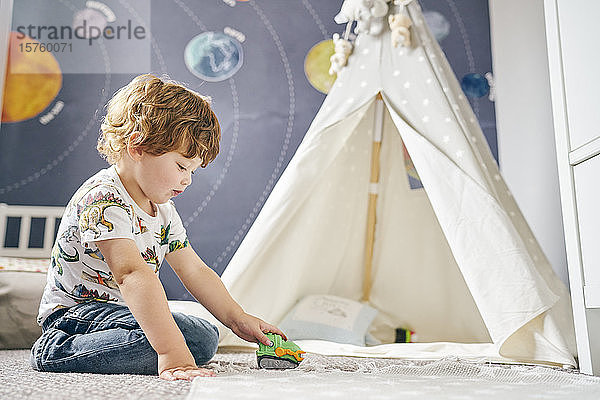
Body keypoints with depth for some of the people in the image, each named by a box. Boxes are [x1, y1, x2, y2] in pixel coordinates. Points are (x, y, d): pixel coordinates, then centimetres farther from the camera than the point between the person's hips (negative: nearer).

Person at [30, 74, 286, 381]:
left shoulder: (161, 209, 7)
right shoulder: (103, 200, -24)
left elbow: (195, 271, 11)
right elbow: (134, 274, -38)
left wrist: (238, 319, 2)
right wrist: (172, 354, -46)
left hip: (121, 310, 10)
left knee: (205, 338, 7)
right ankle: (58, 350, -14)